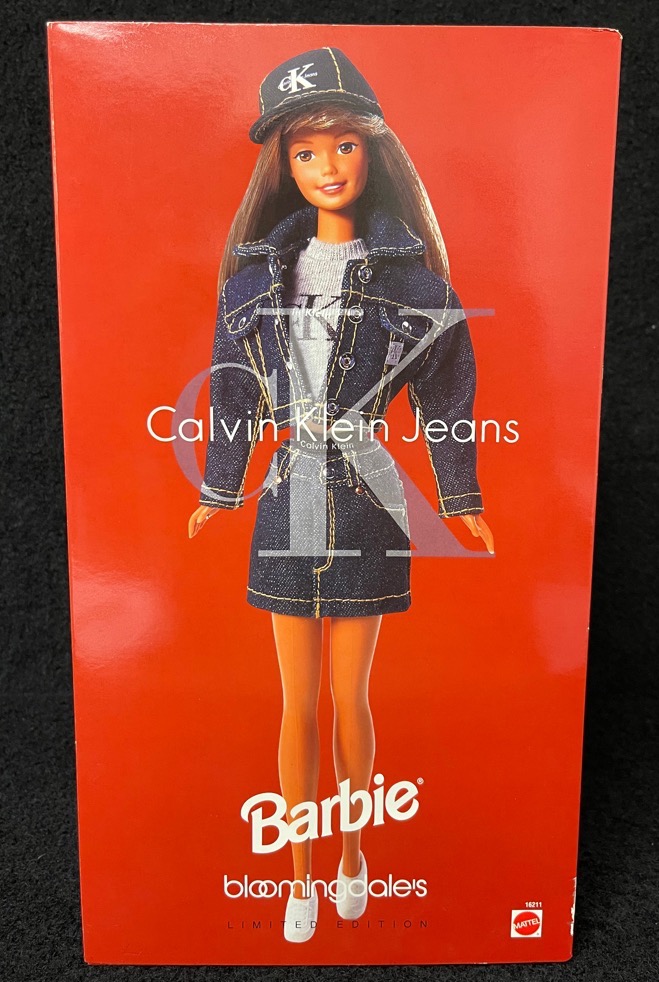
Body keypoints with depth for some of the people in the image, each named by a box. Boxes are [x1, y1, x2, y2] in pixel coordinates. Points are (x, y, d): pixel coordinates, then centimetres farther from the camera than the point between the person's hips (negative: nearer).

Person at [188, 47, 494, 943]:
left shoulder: (409, 269, 0)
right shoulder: (256, 265, 6)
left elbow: (446, 387, 4)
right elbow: (235, 388, 11)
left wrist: (462, 500, 7)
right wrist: (219, 491, 15)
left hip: (368, 505, -1)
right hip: (288, 501, 2)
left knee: (351, 697, 10)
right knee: (299, 704, 11)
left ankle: (354, 849, 38)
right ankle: (301, 872, 32)